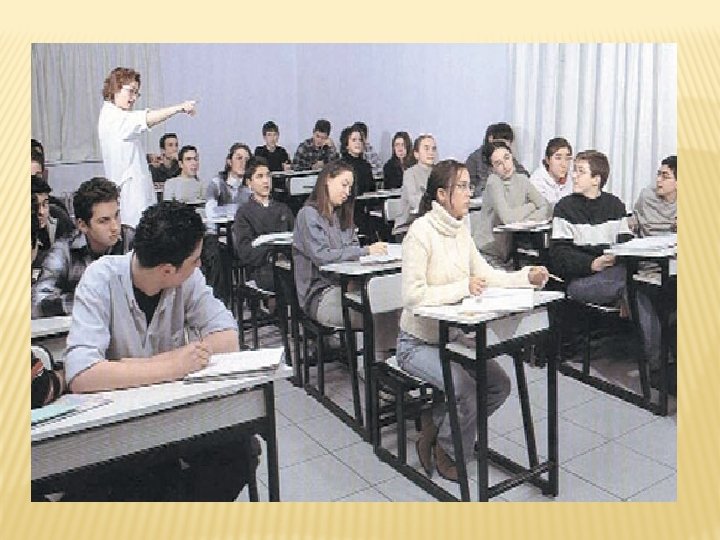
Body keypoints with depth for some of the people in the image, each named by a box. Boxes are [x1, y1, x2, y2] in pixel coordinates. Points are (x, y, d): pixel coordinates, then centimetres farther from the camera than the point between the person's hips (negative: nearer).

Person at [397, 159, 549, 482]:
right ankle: (446, 453, 8)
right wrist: (462, 288, -28)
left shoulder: (460, 229, 4)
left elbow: (486, 275, 4)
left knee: (499, 386, -2)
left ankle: (436, 427, 16)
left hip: (453, 335, 8)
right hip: (419, 343, -8)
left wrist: (527, 277, -9)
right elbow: (413, 296, -26)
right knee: (467, 391, -22)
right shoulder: (421, 231, -21)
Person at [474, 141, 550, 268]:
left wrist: (526, 220, -17)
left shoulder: (521, 180, 4)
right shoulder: (493, 181, -14)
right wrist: (530, 207, -6)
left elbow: (546, 208, 2)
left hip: (509, 252, 6)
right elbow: (508, 218, -24)